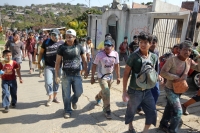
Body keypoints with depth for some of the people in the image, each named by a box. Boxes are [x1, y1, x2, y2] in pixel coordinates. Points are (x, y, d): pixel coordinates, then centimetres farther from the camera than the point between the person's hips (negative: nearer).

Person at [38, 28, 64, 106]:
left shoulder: (62, 43, -2)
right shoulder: (46, 42, -2)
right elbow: (41, 52, 5)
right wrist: (39, 62, 1)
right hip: (48, 66, -1)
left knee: (56, 82, 13)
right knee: (48, 82, -2)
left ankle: (55, 97, 31)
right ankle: (50, 98, 16)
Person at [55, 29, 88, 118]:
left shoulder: (79, 47, 0)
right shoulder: (62, 47, -5)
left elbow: (84, 60, 10)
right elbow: (58, 62, -4)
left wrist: (86, 71, 10)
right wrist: (57, 75, -7)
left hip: (77, 74, 1)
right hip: (66, 75, -1)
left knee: (79, 92, 5)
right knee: (66, 95, 6)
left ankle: (73, 101, 40)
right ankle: (67, 111, 26)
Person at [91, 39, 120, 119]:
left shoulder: (115, 54, -10)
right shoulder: (100, 54, -19)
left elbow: (117, 65, 1)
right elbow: (94, 65, -11)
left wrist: (118, 77, 2)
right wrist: (92, 77, -9)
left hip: (110, 76, 5)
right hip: (102, 77, -5)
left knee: (105, 91, 23)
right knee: (106, 93, -13)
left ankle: (98, 97, 57)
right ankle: (107, 110, 7)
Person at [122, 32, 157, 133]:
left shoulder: (154, 57, -1)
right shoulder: (134, 56, -14)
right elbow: (126, 74, -12)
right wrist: (124, 91, -14)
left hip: (147, 91, 4)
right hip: (134, 91, -4)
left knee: (152, 113, 9)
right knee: (131, 112, 15)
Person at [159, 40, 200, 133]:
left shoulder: (189, 61, 0)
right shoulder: (172, 60, -21)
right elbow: (162, 72, -24)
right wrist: (176, 77, -26)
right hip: (170, 89, -7)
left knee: (170, 108, 21)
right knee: (178, 111, -8)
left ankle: (163, 125, 40)